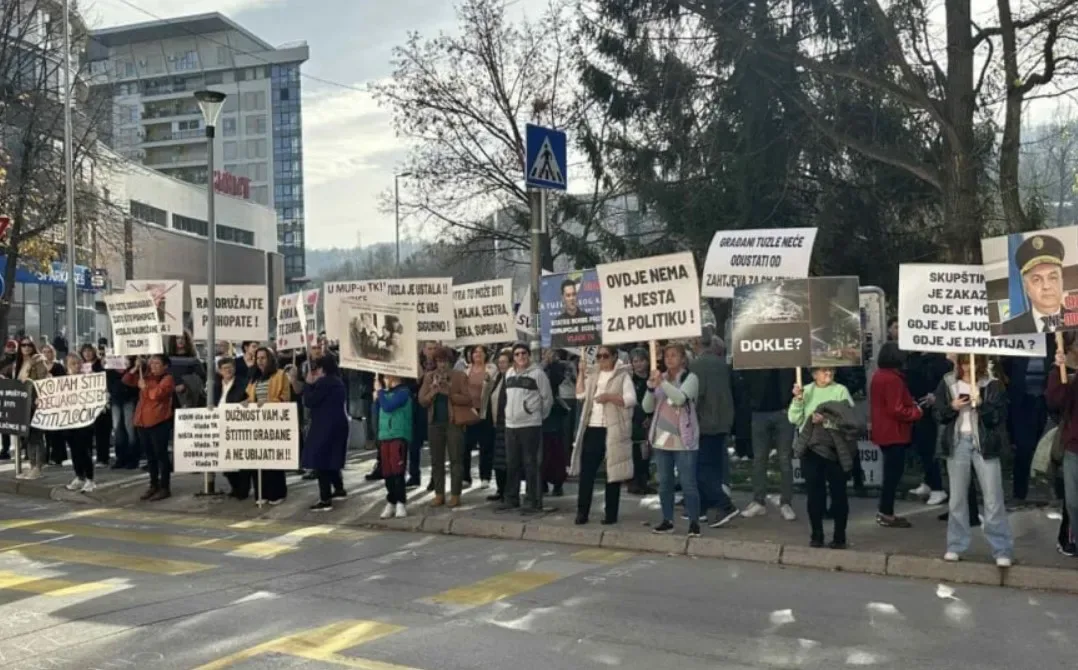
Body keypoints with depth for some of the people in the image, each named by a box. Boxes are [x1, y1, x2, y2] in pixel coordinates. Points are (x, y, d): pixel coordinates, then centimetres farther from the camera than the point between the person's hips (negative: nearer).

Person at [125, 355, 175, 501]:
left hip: (159, 422, -8)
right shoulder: (146, 377, 15)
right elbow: (126, 380, 16)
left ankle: (165, 488, 1)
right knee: (150, 456, 14)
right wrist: (135, 368, 4)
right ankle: (154, 485, 23)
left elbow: (157, 394, -21)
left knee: (161, 455, -4)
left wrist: (144, 387, -8)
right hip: (142, 421, 8)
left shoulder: (167, 379, -7)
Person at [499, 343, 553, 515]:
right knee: (512, 464, 12)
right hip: (510, 425, 6)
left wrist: (540, 416, 4)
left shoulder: (537, 373, -8)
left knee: (531, 464, -4)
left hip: (530, 425, -6)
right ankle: (511, 499, 23)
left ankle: (534, 502, 2)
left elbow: (547, 398, -4)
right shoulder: (509, 373, 12)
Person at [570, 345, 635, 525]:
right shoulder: (592, 375, 15)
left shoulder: (622, 375, -2)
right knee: (586, 471, 3)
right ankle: (582, 512, 9)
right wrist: (581, 372, 2)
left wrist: (609, 396, -22)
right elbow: (580, 394, 6)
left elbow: (631, 400, -13)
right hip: (592, 428, 5)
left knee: (612, 472, 3)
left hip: (612, 431, -5)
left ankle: (611, 514, 10)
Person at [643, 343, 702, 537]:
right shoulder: (660, 378, 10)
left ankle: (694, 522, 1)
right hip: (662, 438, 5)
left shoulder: (690, 378, -3)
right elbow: (647, 408, 6)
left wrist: (662, 382, -27)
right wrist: (651, 388, -10)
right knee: (664, 483, 10)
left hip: (683, 439, -5)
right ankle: (667, 521, 18)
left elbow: (681, 398, -22)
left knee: (688, 483, -5)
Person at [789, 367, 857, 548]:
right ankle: (816, 535, 15)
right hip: (811, 449, 2)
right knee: (814, 493, 5)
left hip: (836, 449, -2)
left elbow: (849, 420, -9)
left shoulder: (841, 391, 1)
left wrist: (827, 420, -19)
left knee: (838, 492, 3)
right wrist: (798, 399, -11)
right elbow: (794, 419, 1)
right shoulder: (806, 391, 8)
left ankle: (839, 536, 12)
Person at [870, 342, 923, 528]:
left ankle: (885, 512, 19)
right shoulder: (893, 379, -20)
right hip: (894, 433, -10)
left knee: (890, 472, 15)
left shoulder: (878, 376, 11)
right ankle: (887, 515, 1)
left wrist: (911, 404, 11)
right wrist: (917, 412, -7)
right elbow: (896, 410, -22)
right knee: (893, 473, -3)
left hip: (883, 431, 10)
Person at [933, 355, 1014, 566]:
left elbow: (1000, 417, -7)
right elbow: (937, 414, 6)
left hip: (984, 443, -2)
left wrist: (981, 404, -22)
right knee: (957, 497, 11)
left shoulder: (993, 385, -3)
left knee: (993, 498, -2)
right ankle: (956, 546, 21)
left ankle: (1002, 549, 5)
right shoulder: (947, 383, 3)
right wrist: (952, 407, -13)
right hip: (958, 442, 2)